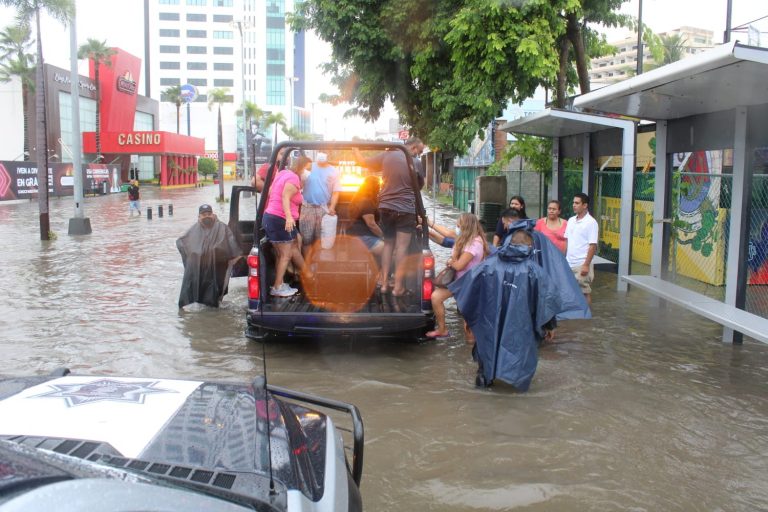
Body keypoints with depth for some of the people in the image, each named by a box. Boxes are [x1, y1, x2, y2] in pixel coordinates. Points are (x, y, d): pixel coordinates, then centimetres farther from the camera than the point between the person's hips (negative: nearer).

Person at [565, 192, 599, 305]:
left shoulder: (591, 222, -10)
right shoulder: (571, 220, 10)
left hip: (582, 264, -6)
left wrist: (586, 265, -18)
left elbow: (593, 246, -13)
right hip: (569, 263, 6)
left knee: (585, 292, 2)